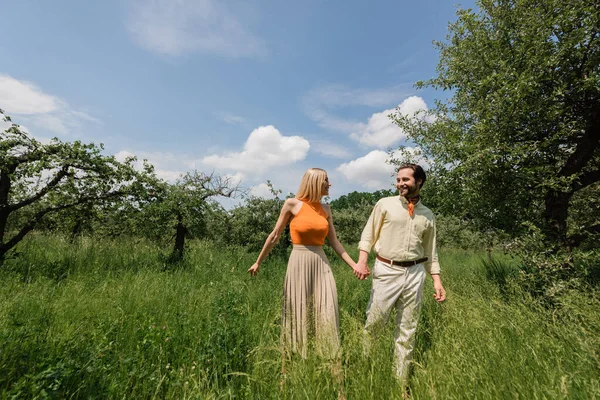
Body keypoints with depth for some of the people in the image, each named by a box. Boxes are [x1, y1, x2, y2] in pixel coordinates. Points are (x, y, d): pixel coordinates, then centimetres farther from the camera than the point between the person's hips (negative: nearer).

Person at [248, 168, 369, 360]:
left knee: (326, 315, 5)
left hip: (321, 264, 4)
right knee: (296, 315, 9)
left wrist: (354, 265, 3)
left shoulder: (325, 209, 8)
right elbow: (275, 236, 0)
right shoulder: (292, 204, -6)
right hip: (299, 263, -4)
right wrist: (258, 262, 7)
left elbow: (334, 242, 9)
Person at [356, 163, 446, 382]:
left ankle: (401, 379, 28)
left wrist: (437, 280, 8)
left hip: (415, 273, 4)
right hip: (386, 270, -3)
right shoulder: (385, 204, 0)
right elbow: (369, 234, 0)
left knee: (407, 329, 12)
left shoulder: (428, 215, 10)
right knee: (374, 321, 0)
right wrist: (362, 260, -14)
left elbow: (430, 250, 15)